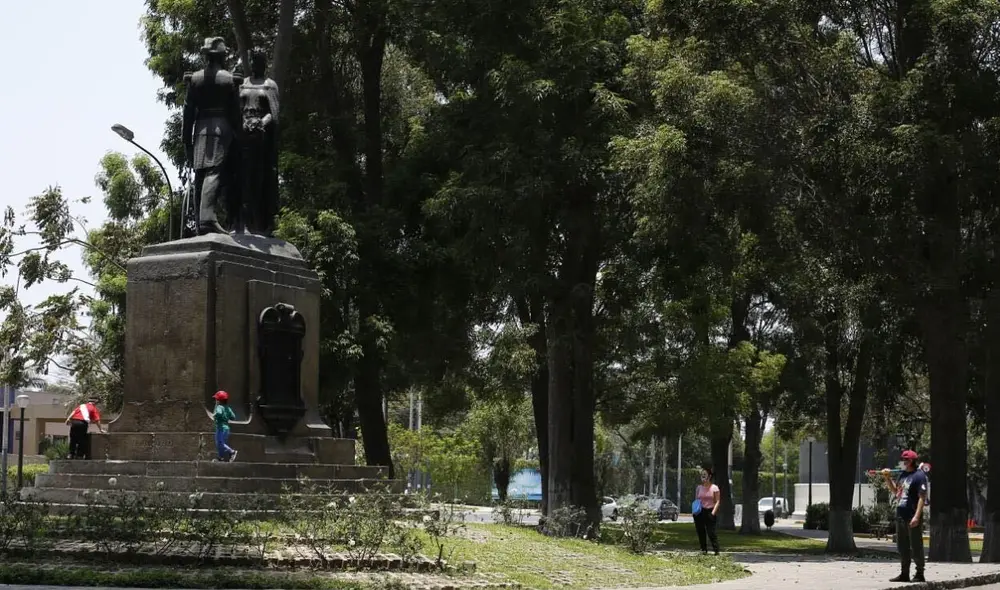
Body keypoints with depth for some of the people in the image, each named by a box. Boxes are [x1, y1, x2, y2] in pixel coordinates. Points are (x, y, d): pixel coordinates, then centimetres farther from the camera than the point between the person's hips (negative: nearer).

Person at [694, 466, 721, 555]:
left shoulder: (714, 488, 0)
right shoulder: (699, 487, 13)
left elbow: (717, 501, -2)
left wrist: (713, 512, -14)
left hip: (710, 512, -4)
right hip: (700, 512, 4)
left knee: (711, 532, -12)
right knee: (701, 532, 3)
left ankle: (716, 550, -9)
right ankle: (704, 550, 12)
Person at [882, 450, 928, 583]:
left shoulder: (919, 476, -13)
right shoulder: (903, 474, 14)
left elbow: (922, 497, -17)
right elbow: (895, 491, 25)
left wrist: (917, 516, -24)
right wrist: (888, 478, 10)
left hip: (912, 517, -9)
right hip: (900, 516, 9)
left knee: (916, 547, -2)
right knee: (902, 547, 12)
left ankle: (920, 574, 5)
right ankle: (905, 574, 19)